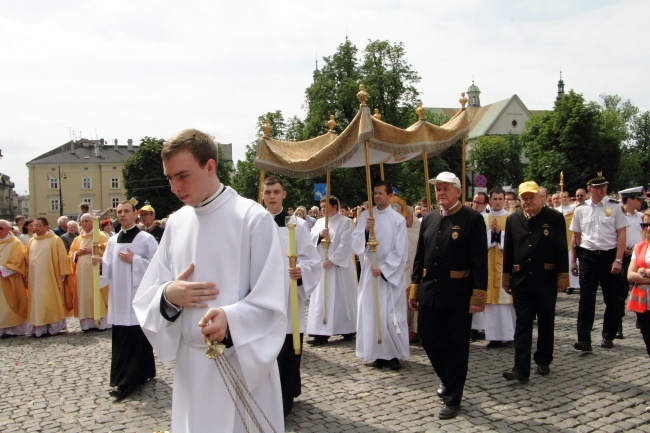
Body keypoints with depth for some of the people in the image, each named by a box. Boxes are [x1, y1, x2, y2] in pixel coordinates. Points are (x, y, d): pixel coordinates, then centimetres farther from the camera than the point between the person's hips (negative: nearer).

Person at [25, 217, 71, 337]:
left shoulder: (55, 240, -3)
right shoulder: (31, 241, 11)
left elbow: (62, 257, -5)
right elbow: (28, 260, 12)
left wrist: (62, 275, -9)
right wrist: (27, 277, 8)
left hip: (50, 278, -5)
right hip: (35, 278, 5)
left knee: (51, 302, 0)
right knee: (36, 302, 6)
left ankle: (54, 326, 8)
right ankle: (39, 327, 10)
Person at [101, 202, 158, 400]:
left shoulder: (146, 239, -5)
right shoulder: (113, 241, 12)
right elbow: (109, 270, 12)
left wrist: (134, 260, -14)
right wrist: (100, 263, -9)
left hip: (138, 295, -6)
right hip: (119, 296, 6)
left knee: (135, 337, -5)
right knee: (120, 338, 8)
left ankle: (127, 382, 1)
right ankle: (141, 374, 22)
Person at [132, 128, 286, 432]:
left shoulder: (253, 218, -12)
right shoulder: (176, 223, 6)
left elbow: (272, 302, -13)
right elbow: (146, 296, 9)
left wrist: (231, 319, -30)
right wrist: (168, 295, -13)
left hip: (244, 364, -5)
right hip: (189, 364, 5)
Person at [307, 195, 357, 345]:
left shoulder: (346, 222, -5)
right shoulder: (319, 222, 13)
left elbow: (345, 244, -14)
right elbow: (310, 240, 7)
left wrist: (332, 260, -19)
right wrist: (319, 235, -13)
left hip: (340, 266, -6)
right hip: (321, 266, 6)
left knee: (341, 299, -1)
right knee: (321, 300, 4)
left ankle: (348, 330, 11)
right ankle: (322, 333, 8)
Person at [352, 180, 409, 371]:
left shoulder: (398, 219, -4)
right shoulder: (365, 216, 5)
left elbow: (400, 251, -6)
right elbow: (355, 243, -1)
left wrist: (383, 269, -12)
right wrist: (366, 230, -18)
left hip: (391, 273, -3)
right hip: (369, 271, 3)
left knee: (391, 313, -2)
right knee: (371, 312, 4)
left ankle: (394, 354, 9)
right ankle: (380, 353, 13)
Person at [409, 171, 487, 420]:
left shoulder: (473, 219, -7)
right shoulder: (428, 220, 10)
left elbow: (480, 260, -11)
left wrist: (478, 296, -15)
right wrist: (414, 288, 11)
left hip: (458, 295, -5)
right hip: (429, 293, 5)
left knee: (457, 346, 5)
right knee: (428, 339, 12)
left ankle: (453, 398, 20)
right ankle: (447, 379, 39)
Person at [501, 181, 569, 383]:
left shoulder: (555, 218, -4)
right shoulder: (513, 219, 5)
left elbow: (562, 249, -4)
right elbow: (508, 250, 9)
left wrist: (563, 276, -7)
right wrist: (506, 277, 8)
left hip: (546, 279, -2)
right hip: (521, 280, 2)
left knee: (546, 322, 12)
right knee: (522, 324, 0)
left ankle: (543, 361, 29)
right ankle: (521, 369, -1)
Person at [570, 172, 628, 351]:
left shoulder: (614, 207, -2)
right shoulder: (580, 209, 4)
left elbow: (621, 235, -3)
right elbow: (575, 236, 10)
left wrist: (618, 260, -10)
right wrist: (573, 261, 8)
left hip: (609, 256, -1)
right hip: (588, 257, 1)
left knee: (612, 299, 9)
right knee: (586, 299, -2)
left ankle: (608, 337, 25)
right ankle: (584, 340, -1)